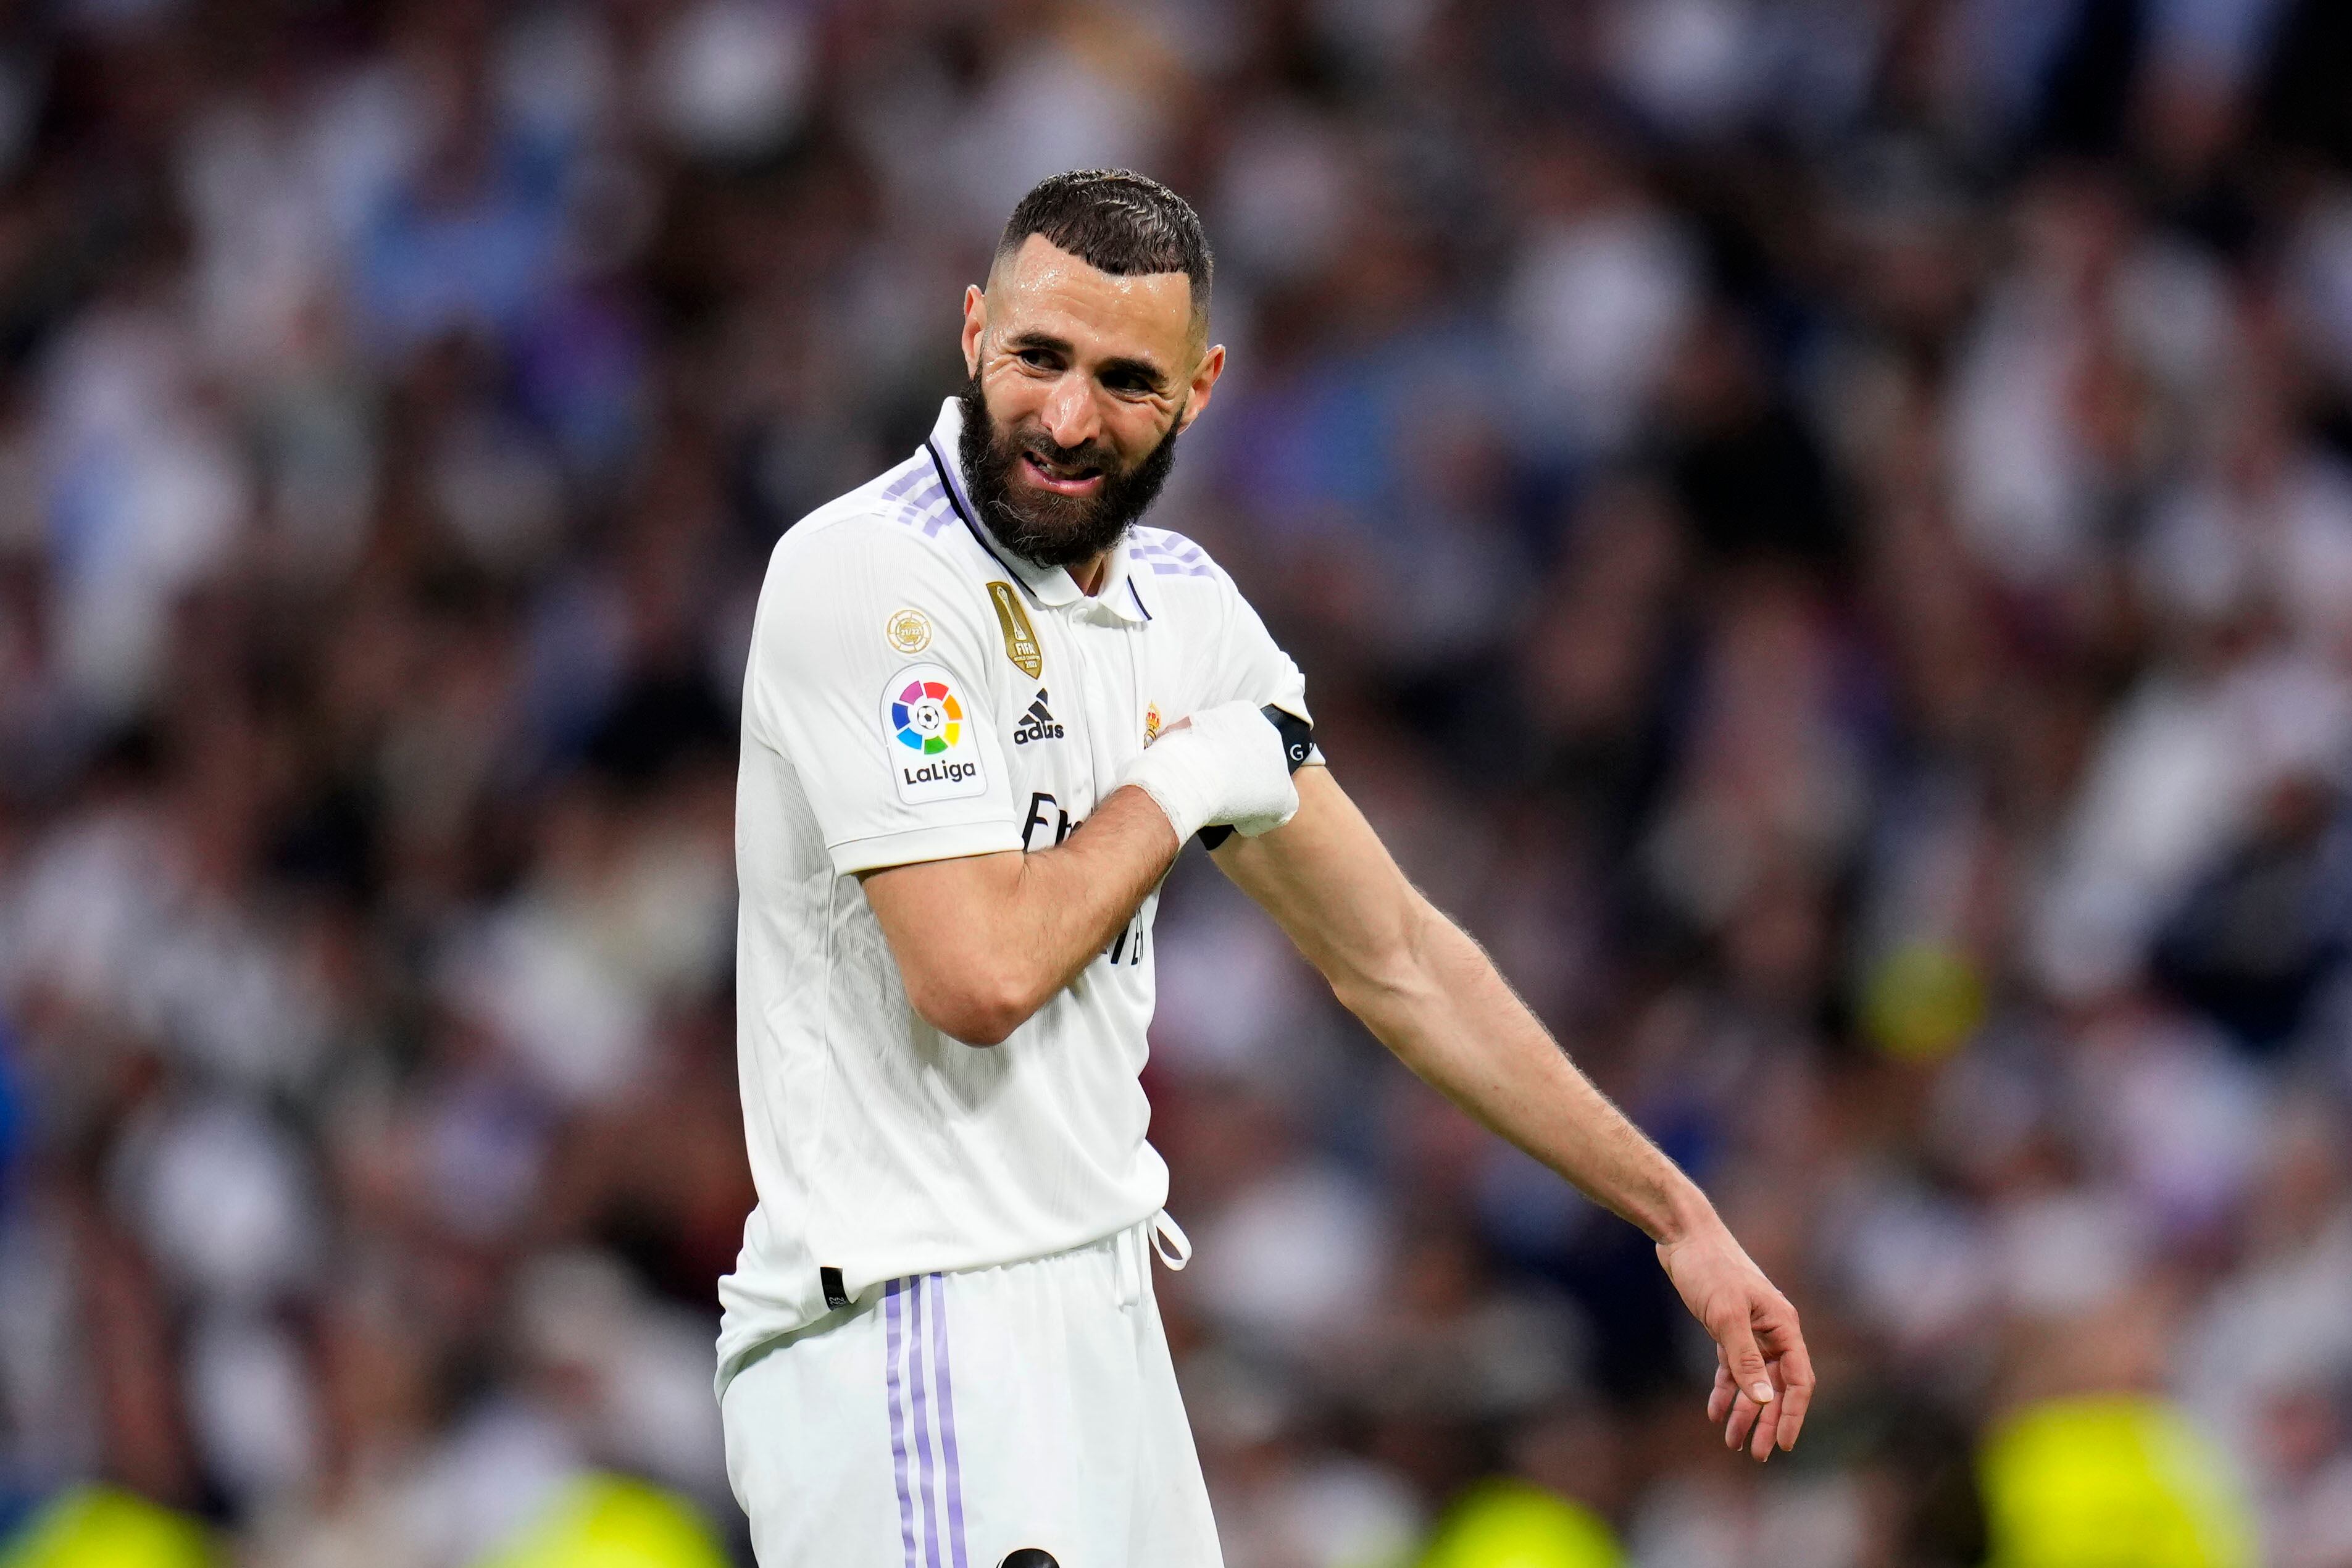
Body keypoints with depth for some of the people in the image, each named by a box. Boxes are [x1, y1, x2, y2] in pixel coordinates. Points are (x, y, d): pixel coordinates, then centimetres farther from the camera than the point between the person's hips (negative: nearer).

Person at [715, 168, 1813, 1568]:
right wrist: (1185, 786, -5)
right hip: (909, 1337, -8)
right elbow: (980, 975, -22)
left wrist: (1678, 1218, 16)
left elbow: (1393, 957, 17)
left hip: (1102, 1318, 8)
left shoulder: (1183, 608, 10)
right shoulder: (865, 576, -14)